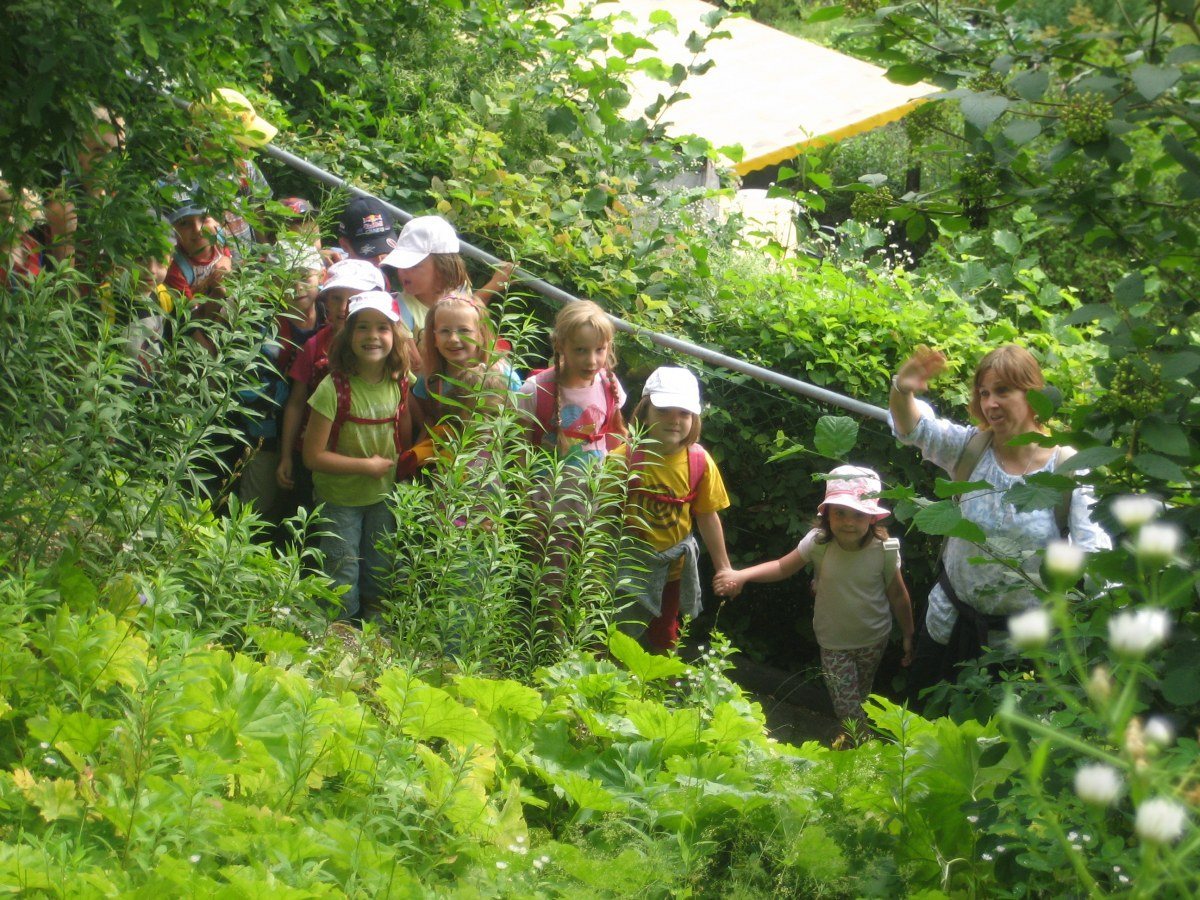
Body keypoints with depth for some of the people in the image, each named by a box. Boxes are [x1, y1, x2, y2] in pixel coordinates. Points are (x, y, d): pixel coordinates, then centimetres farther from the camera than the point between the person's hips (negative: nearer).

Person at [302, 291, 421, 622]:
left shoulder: (400, 384, -8)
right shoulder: (335, 388, -23)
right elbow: (313, 455, -21)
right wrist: (368, 466, -19)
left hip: (383, 497, 4)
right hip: (339, 499, -4)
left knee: (381, 581, 17)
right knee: (343, 582, 3)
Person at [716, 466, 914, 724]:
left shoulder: (884, 550, -22)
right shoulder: (818, 543, -22)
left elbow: (898, 595, -9)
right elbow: (783, 567, -12)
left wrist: (908, 636, 1)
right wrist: (741, 575, -26)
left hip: (874, 639, 1)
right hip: (834, 642, -1)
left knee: (861, 695, 22)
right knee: (846, 707, -3)